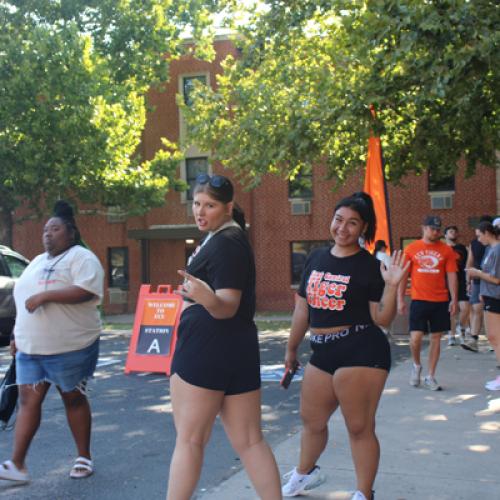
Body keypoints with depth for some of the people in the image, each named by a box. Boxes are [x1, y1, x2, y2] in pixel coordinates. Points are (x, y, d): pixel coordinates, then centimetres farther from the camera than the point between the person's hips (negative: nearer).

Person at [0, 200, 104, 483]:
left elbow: (86, 291, -24)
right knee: (28, 402, 2)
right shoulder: (37, 262, 19)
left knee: (74, 399, 4)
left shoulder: (81, 257, -7)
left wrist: (45, 295, -25)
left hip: (70, 348, -7)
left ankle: (84, 458, 17)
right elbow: (25, 302, 24)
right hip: (31, 348, 7)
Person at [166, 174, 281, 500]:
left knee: (189, 440, -1)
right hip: (238, 350, 10)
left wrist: (206, 299, -40)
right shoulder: (231, 239, 18)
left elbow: (228, 307, -22)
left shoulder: (225, 243, -13)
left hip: (206, 351, -10)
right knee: (249, 440, 10)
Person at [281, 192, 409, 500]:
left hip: (361, 353, -7)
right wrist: (292, 348, 20)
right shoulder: (316, 259, 8)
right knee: (311, 419, 22)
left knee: (360, 427, 1)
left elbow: (382, 319, -11)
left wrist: (392, 286, -25)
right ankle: (305, 474, 48)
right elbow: (303, 308, 15)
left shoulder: (370, 266, -8)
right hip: (322, 353, 7)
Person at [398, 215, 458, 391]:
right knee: (416, 337, -8)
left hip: (440, 301, 1)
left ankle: (430, 377, 16)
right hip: (419, 300, -1)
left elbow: (451, 276, 4)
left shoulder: (446, 250, 4)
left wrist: (454, 299, -3)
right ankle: (416, 365, 22)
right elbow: (403, 276, 5)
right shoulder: (411, 249, 2)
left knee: (436, 338, 5)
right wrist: (400, 300, 1)